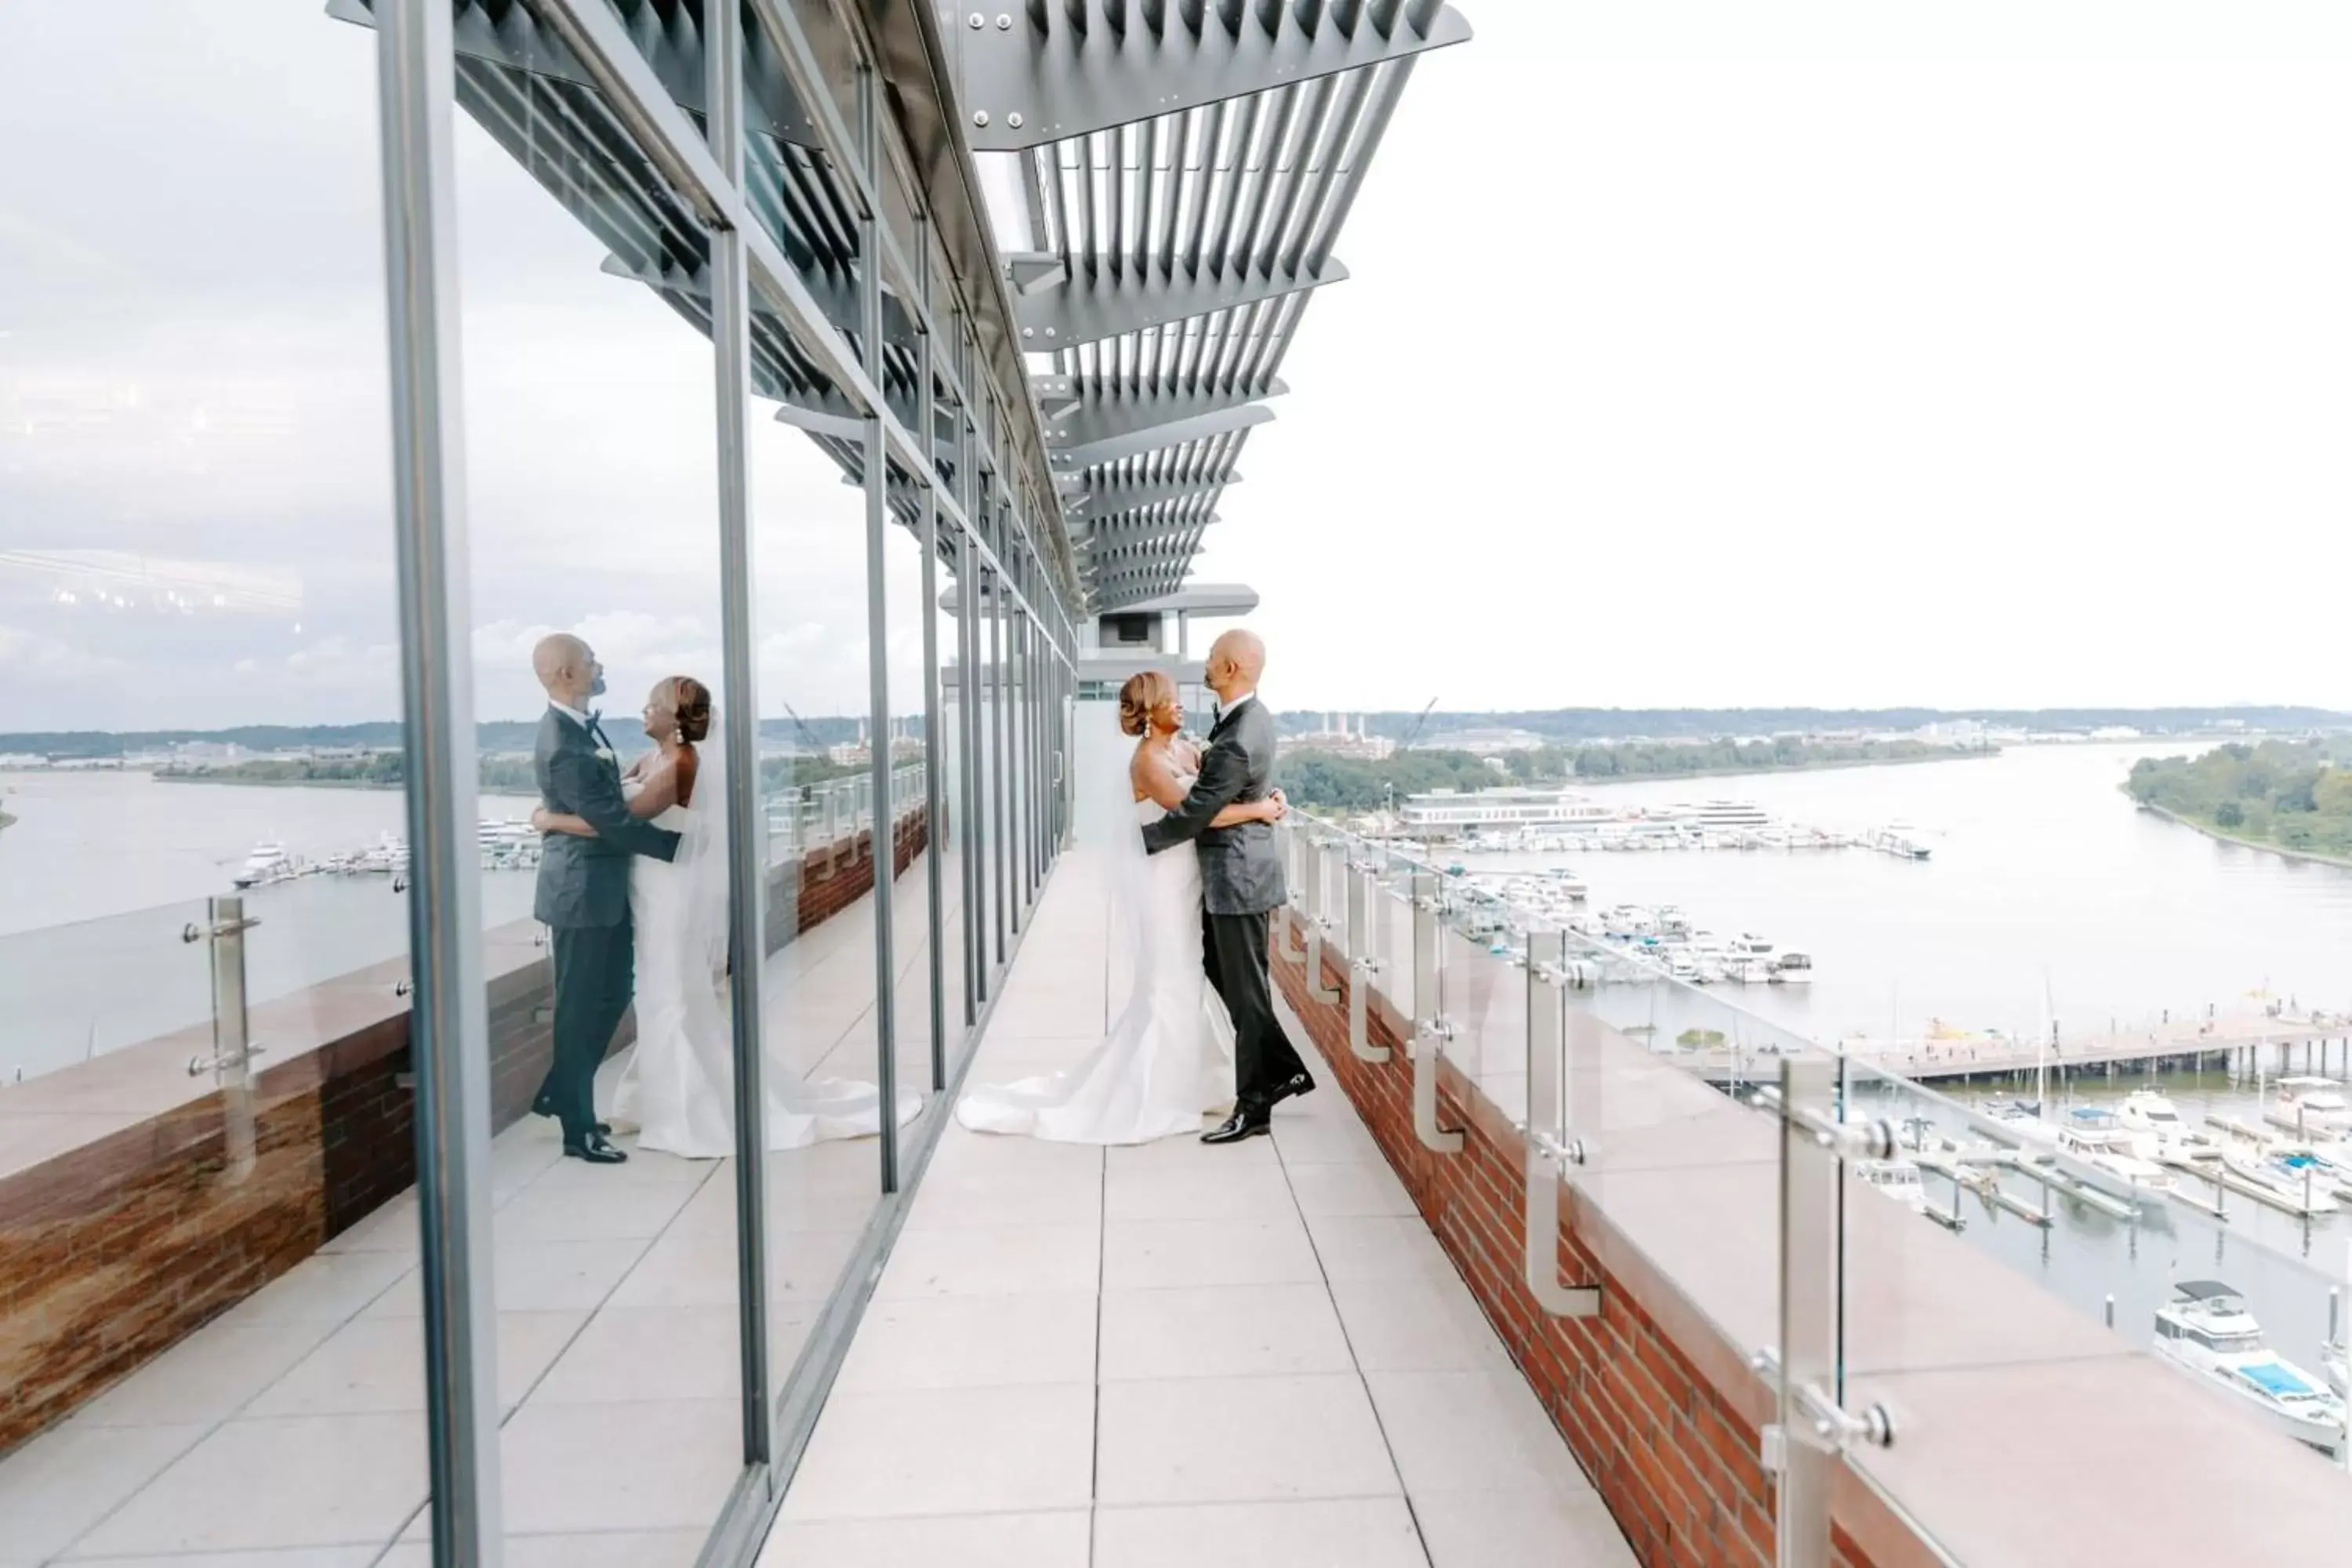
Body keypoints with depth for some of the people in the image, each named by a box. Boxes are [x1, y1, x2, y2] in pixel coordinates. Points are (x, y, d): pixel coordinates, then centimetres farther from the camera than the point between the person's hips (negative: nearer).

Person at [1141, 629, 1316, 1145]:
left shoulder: (1237, 742, -26)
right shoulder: (1253, 715, 5)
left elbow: (1193, 815, -20)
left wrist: (1140, 840, -6)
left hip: (1237, 877, -10)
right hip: (1229, 873, 10)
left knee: (1245, 992, 1)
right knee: (1221, 974, 18)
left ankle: (1254, 1107, 14)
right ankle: (1284, 1070, 27)